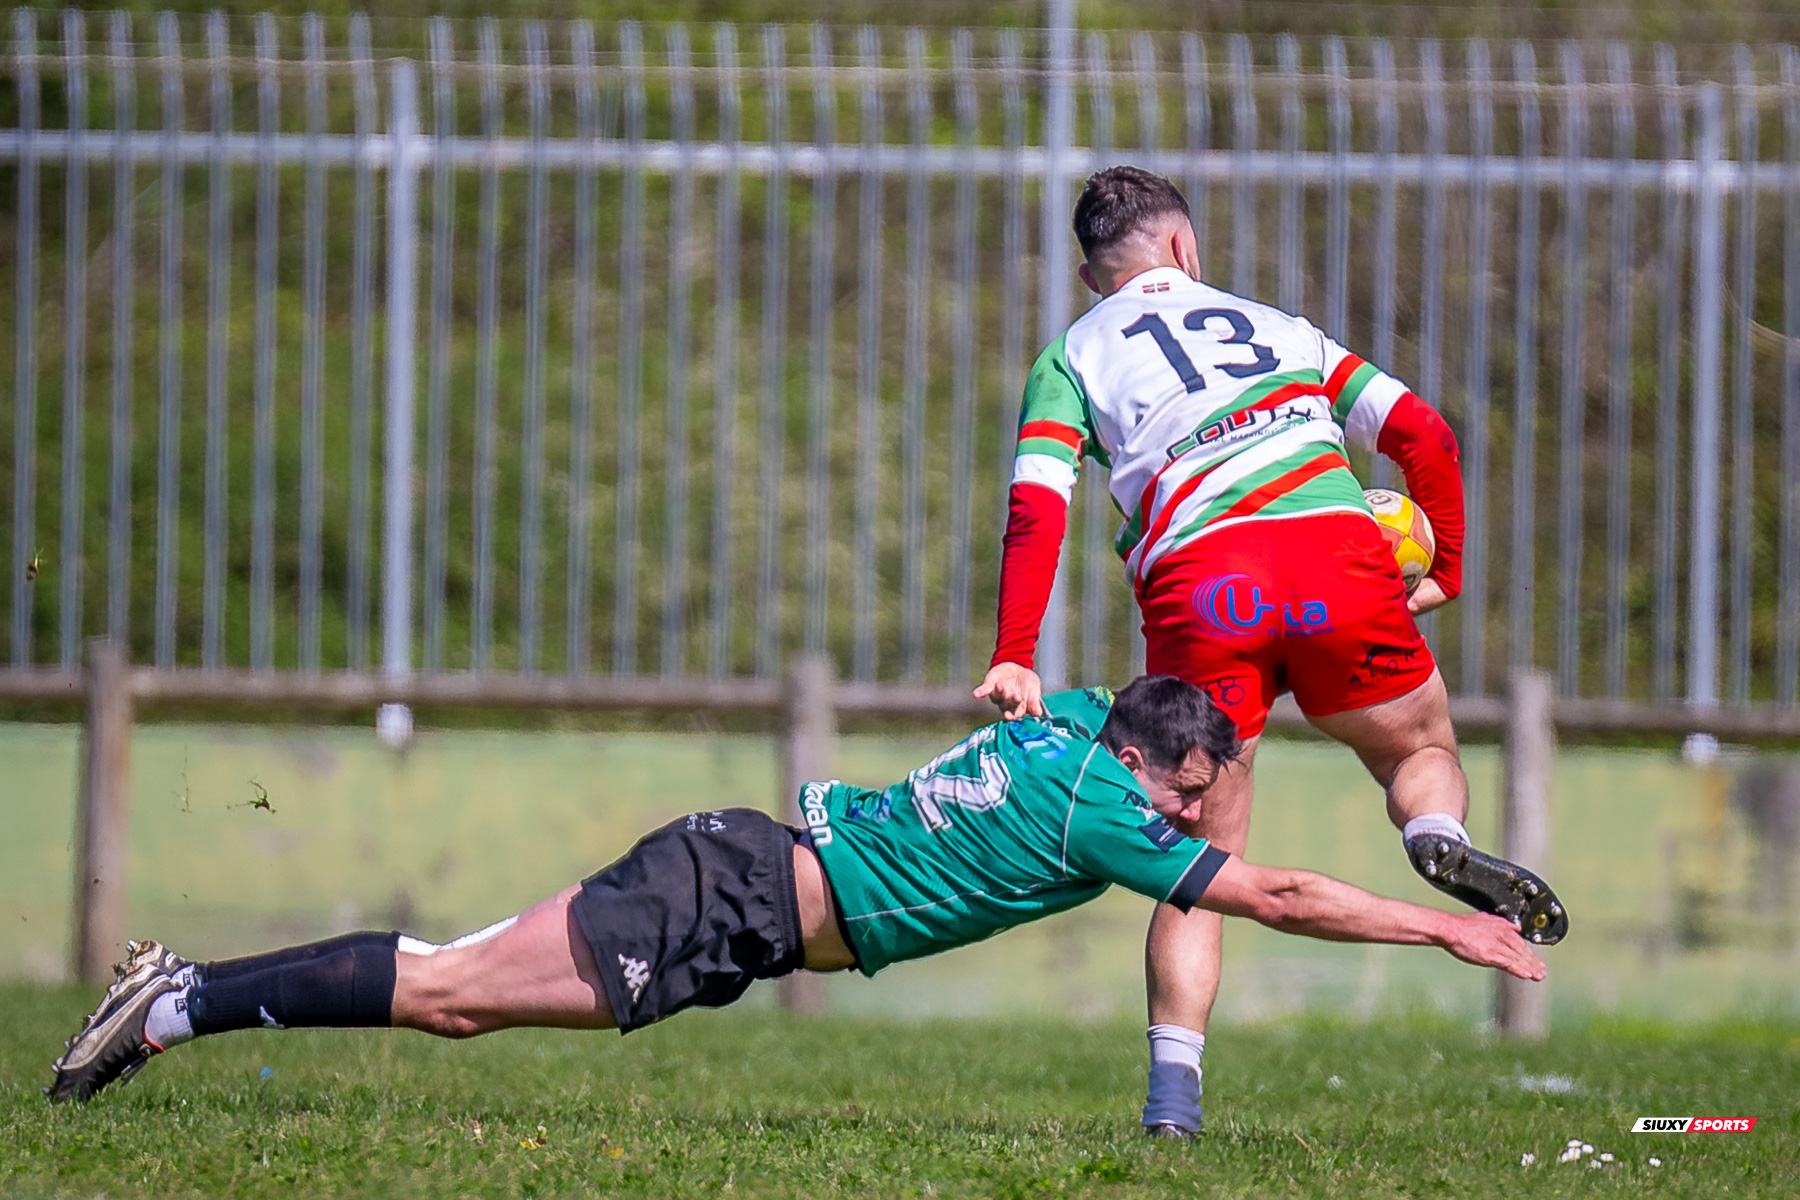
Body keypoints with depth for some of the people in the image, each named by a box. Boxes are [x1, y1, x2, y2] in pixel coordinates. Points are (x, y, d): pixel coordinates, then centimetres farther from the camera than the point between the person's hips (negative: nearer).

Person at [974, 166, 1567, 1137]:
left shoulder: (1072, 358, 22)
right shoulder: (1271, 325, 29)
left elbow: (1036, 510, 6)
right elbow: (1422, 434, 20)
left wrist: (1014, 659, 0)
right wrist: (1445, 573, 31)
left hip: (1194, 588, -1)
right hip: (1335, 553, 1)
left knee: (1200, 859, 8)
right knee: (1422, 752, 21)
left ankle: (1174, 1086, -6)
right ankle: (1439, 838, -14)